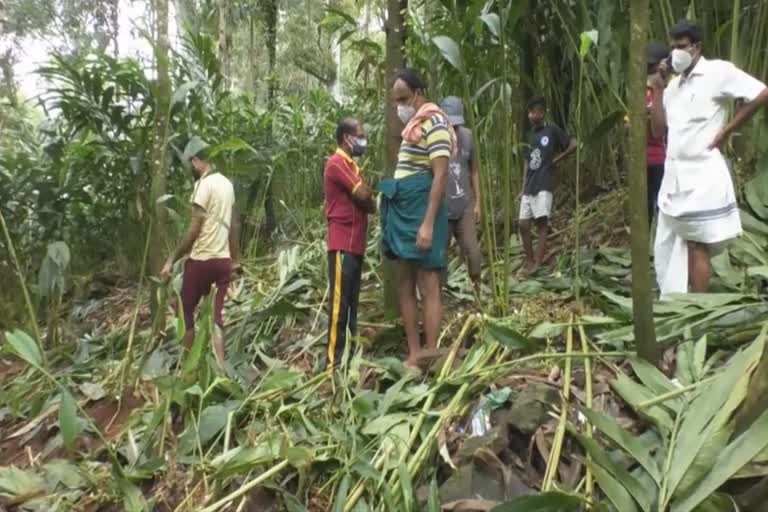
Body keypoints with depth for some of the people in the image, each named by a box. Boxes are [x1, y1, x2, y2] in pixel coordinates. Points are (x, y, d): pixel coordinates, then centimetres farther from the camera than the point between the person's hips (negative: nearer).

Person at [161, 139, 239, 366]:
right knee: (216, 316, 5)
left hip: (201, 260, -6)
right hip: (223, 260, 7)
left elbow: (194, 230, -15)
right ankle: (220, 367, -1)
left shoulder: (203, 185, -12)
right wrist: (236, 258, 21)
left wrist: (172, 260, -9)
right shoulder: (227, 183, 11)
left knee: (186, 311, 10)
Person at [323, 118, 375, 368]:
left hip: (355, 243, 10)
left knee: (351, 302, 11)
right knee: (339, 302, -9)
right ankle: (334, 359, -6)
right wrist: (372, 205, 5)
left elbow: (363, 199, 18)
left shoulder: (349, 164, 22)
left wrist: (368, 202, -2)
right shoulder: (337, 163, -9)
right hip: (342, 244, -10)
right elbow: (364, 197, -15)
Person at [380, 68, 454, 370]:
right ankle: (414, 354, 17)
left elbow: (440, 175, -17)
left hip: (421, 210, -10)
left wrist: (428, 223, -24)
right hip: (403, 210, 10)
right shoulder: (414, 126, 19)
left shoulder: (434, 124, -9)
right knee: (405, 285, 10)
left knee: (428, 287, -7)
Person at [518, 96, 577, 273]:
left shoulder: (552, 130, -3)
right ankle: (530, 263, 13)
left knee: (541, 224, -8)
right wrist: (523, 188, 12)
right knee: (523, 224, 3)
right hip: (529, 187, 7)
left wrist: (557, 159, -3)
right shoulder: (531, 135, 16)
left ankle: (537, 265, -10)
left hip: (544, 185, -7)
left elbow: (573, 144, -5)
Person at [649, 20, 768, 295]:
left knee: (696, 245, -2)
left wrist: (727, 130, -8)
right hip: (674, 175, 7)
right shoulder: (674, 84, 14)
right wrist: (657, 89, 1)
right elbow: (659, 128, 10)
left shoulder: (718, 71, -6)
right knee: (667, 247, 9)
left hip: (701, 175, -7)